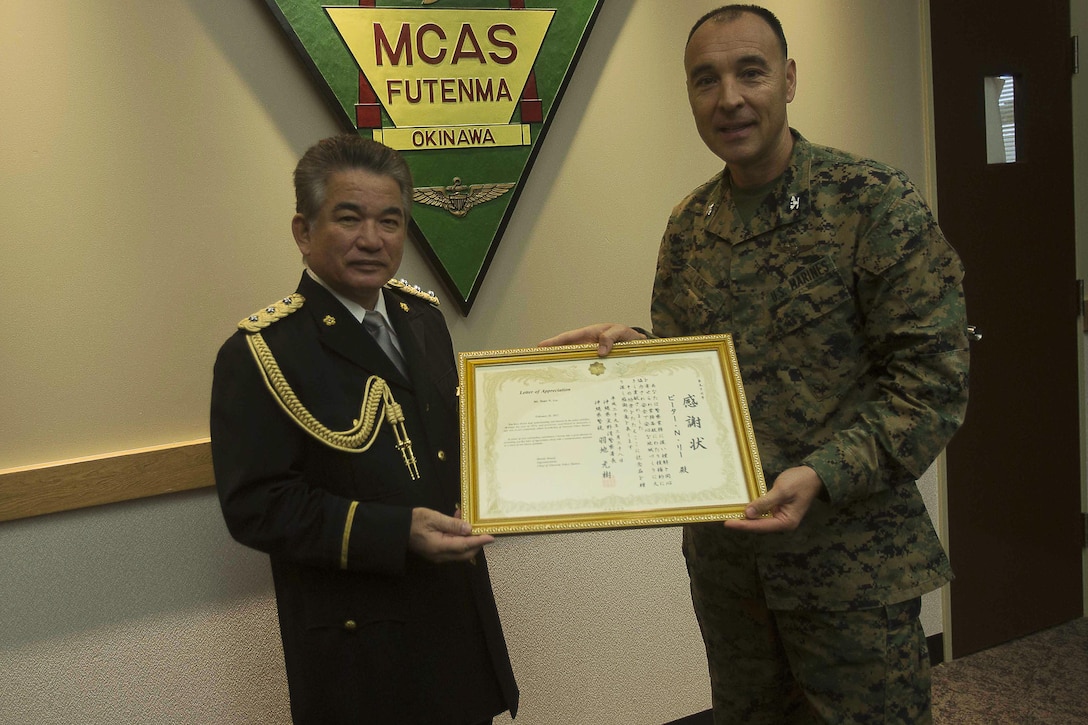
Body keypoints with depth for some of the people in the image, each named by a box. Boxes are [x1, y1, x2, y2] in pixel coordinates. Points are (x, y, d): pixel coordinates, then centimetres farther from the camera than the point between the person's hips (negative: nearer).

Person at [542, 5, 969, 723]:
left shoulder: (875, 201, -13)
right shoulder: (690, 224, 5)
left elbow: (933, 377, -15)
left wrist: (824, 475, -25)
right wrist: (629, 349, -7)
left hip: (853, 553, -5)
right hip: (723, 548, 5)